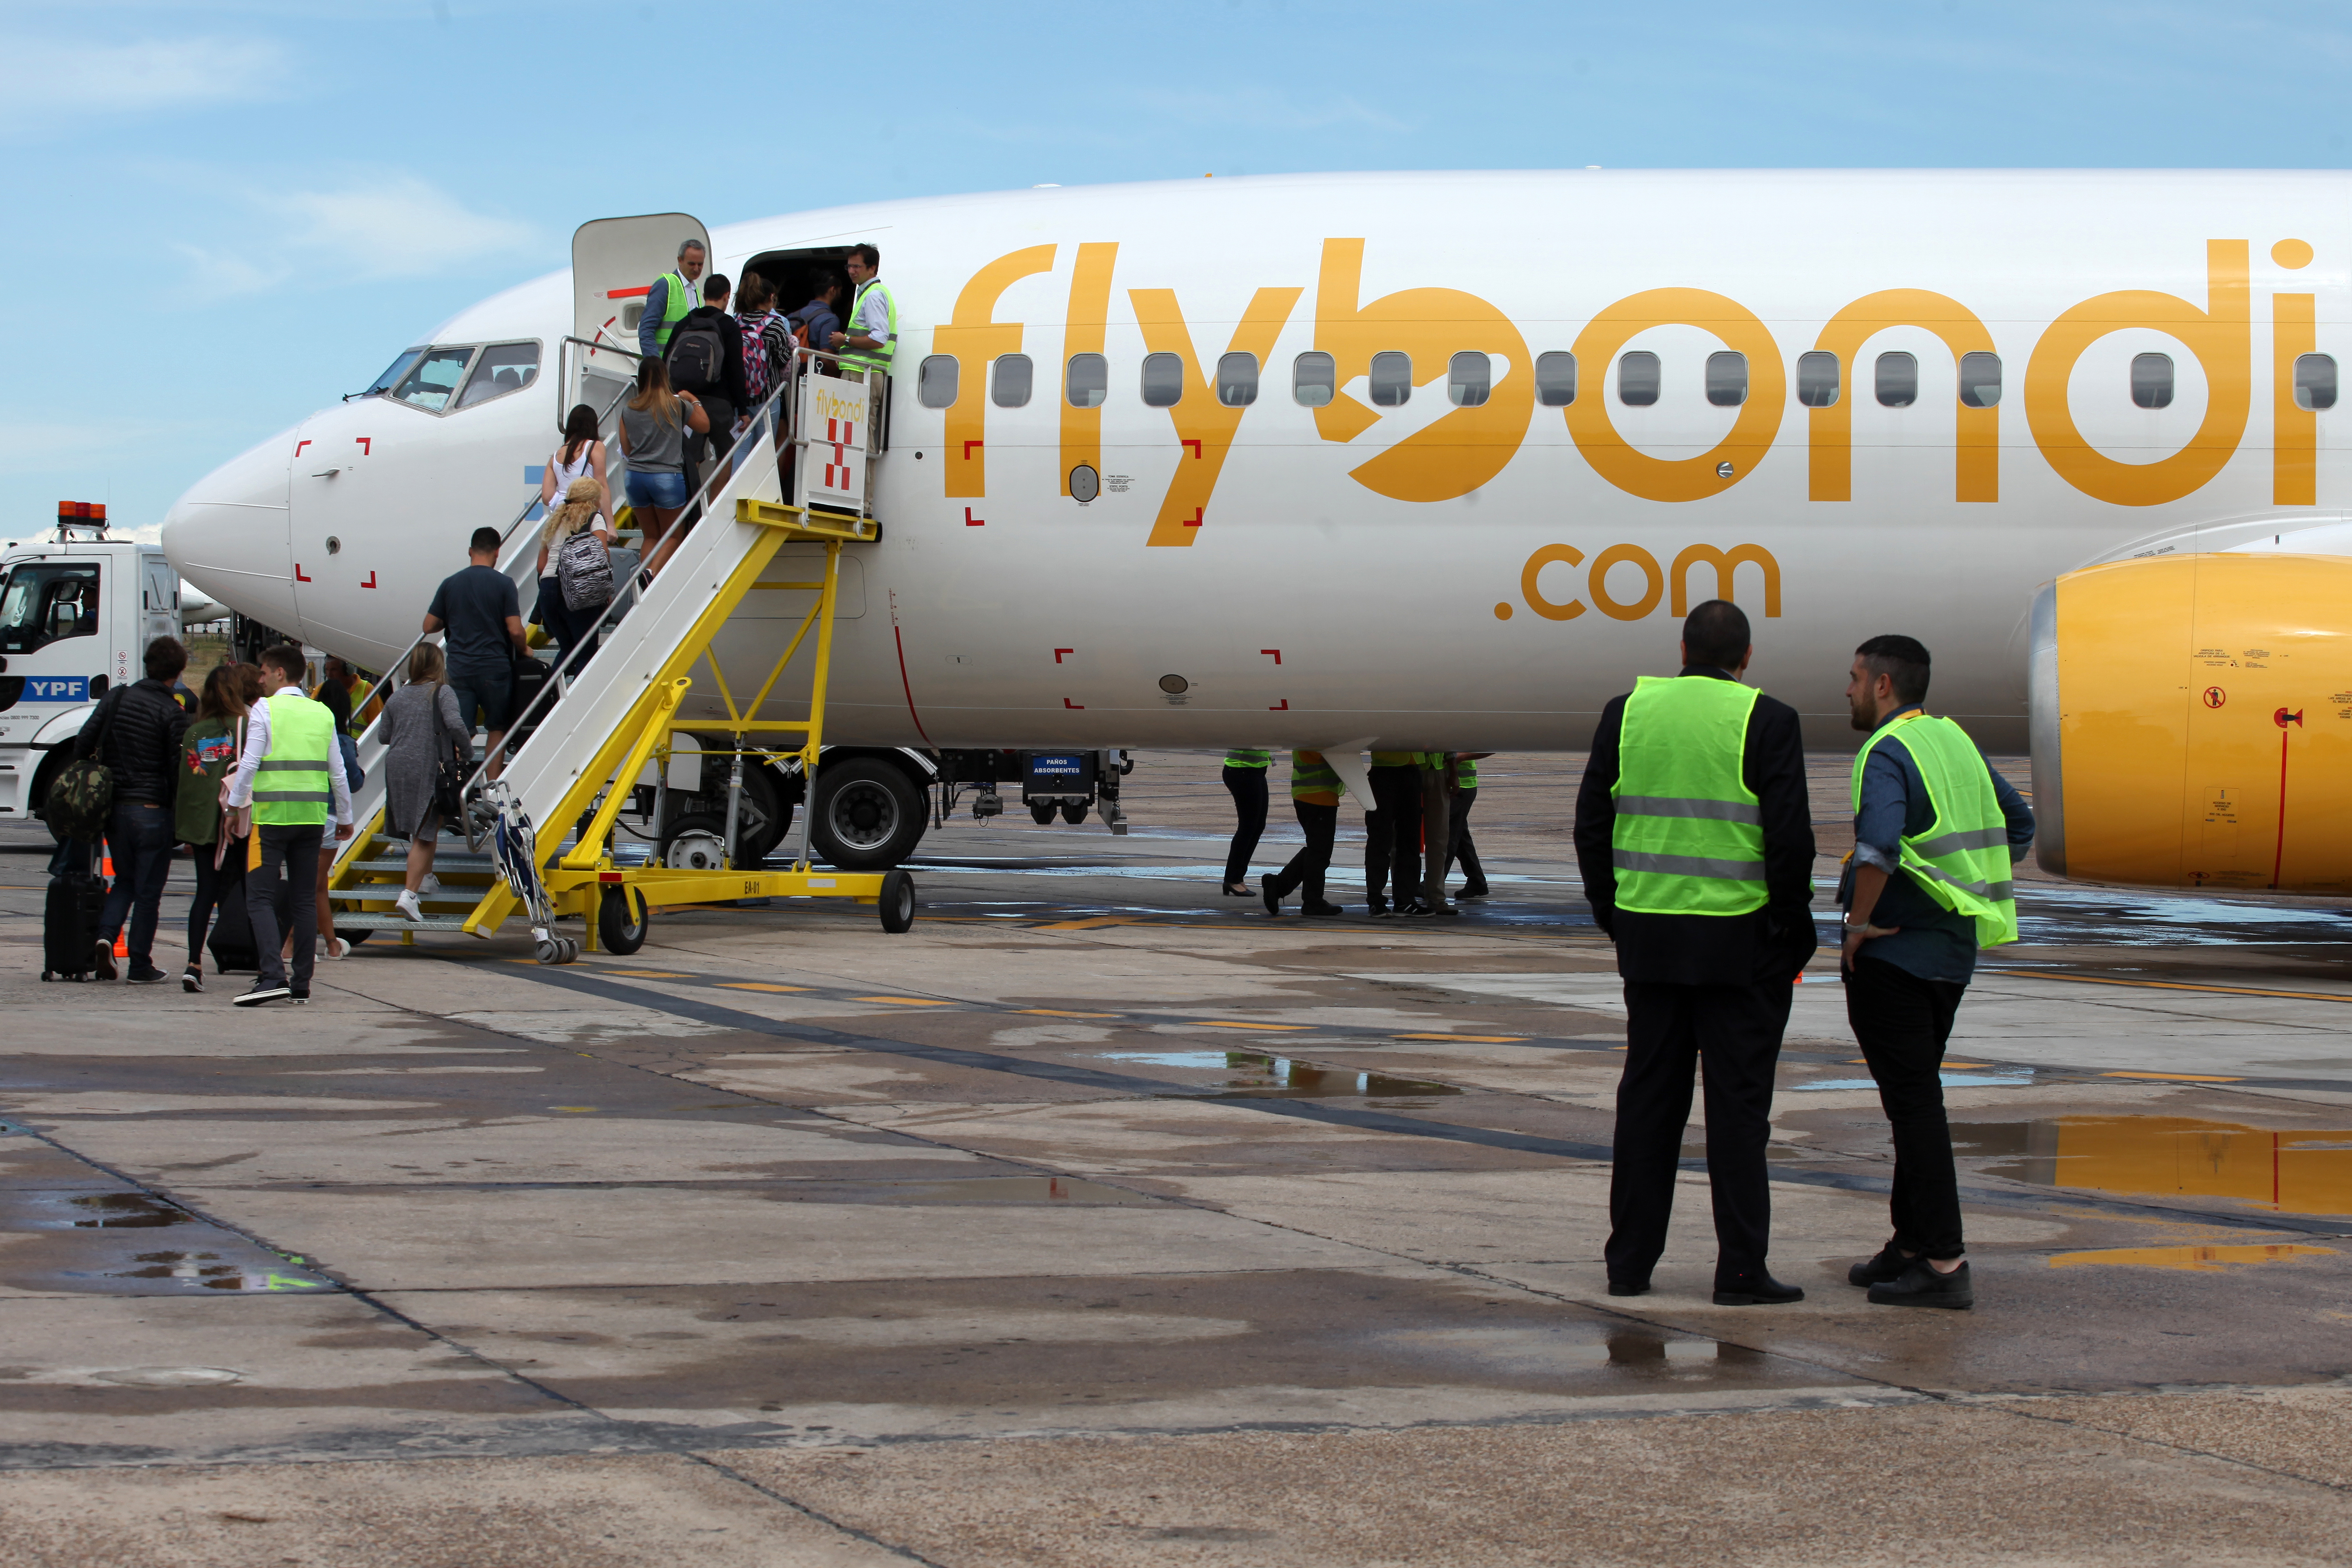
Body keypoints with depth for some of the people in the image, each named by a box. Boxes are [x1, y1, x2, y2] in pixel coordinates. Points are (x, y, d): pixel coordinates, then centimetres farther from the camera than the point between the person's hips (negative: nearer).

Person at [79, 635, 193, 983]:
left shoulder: (117, 698, 3)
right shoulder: (173, 713, -11)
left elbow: (84, 745, 0)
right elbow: (178, 770, -11)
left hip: (114, 807, 4)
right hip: (152, 811, -4)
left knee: (124, 880, 19)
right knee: (148, 890, 5)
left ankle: (106, 935, -5)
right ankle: (140, 967, 7)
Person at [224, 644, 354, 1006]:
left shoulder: (264, 711, -4)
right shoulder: (322, 714, 10)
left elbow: (248, 765, -9)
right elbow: (337, 773, 13)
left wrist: (233, 807, 1)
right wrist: (345, 817, 23)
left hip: (271, 816, -5)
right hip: (313, 817, 5)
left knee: (260, 897, -5)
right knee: (304, 899, 10)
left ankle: (273, 976, -20)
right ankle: (302, 983, 10)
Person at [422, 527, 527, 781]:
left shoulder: (450, 584, 5)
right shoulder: (504, 584, -5)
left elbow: (429, 627, 9)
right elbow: (515, 631, -9)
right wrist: (524, 650, 11)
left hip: (459, 669, 2)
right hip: (495, 667, -2)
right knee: (497, 728, 13)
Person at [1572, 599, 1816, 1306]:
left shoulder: (1627, 711, 5)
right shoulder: (1766, 721, -7)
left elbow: (1592, 823, 6)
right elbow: (1789, 836, -12)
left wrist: (1613, 917, 14)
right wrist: (1789, 931, -2)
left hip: (1650, 932, 4)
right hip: (1737, 939, -4)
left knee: (1649, 1095, 10)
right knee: (1737, 1101, 1)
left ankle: (1630, 1261, 12)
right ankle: (1740, 1268, 1)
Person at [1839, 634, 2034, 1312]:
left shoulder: (1887, 754, -16)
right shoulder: (1956, 742, 11)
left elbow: (1878, 846, -32)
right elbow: (2019, 827, 20)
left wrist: (1859, 923, -19)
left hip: (1891, 953, -9)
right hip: (1953, 950, 9)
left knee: (1914, 1103, -6)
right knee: (1917, 1098, 18)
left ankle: (1943, 1264, -8)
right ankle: (1912, 1243, 25)